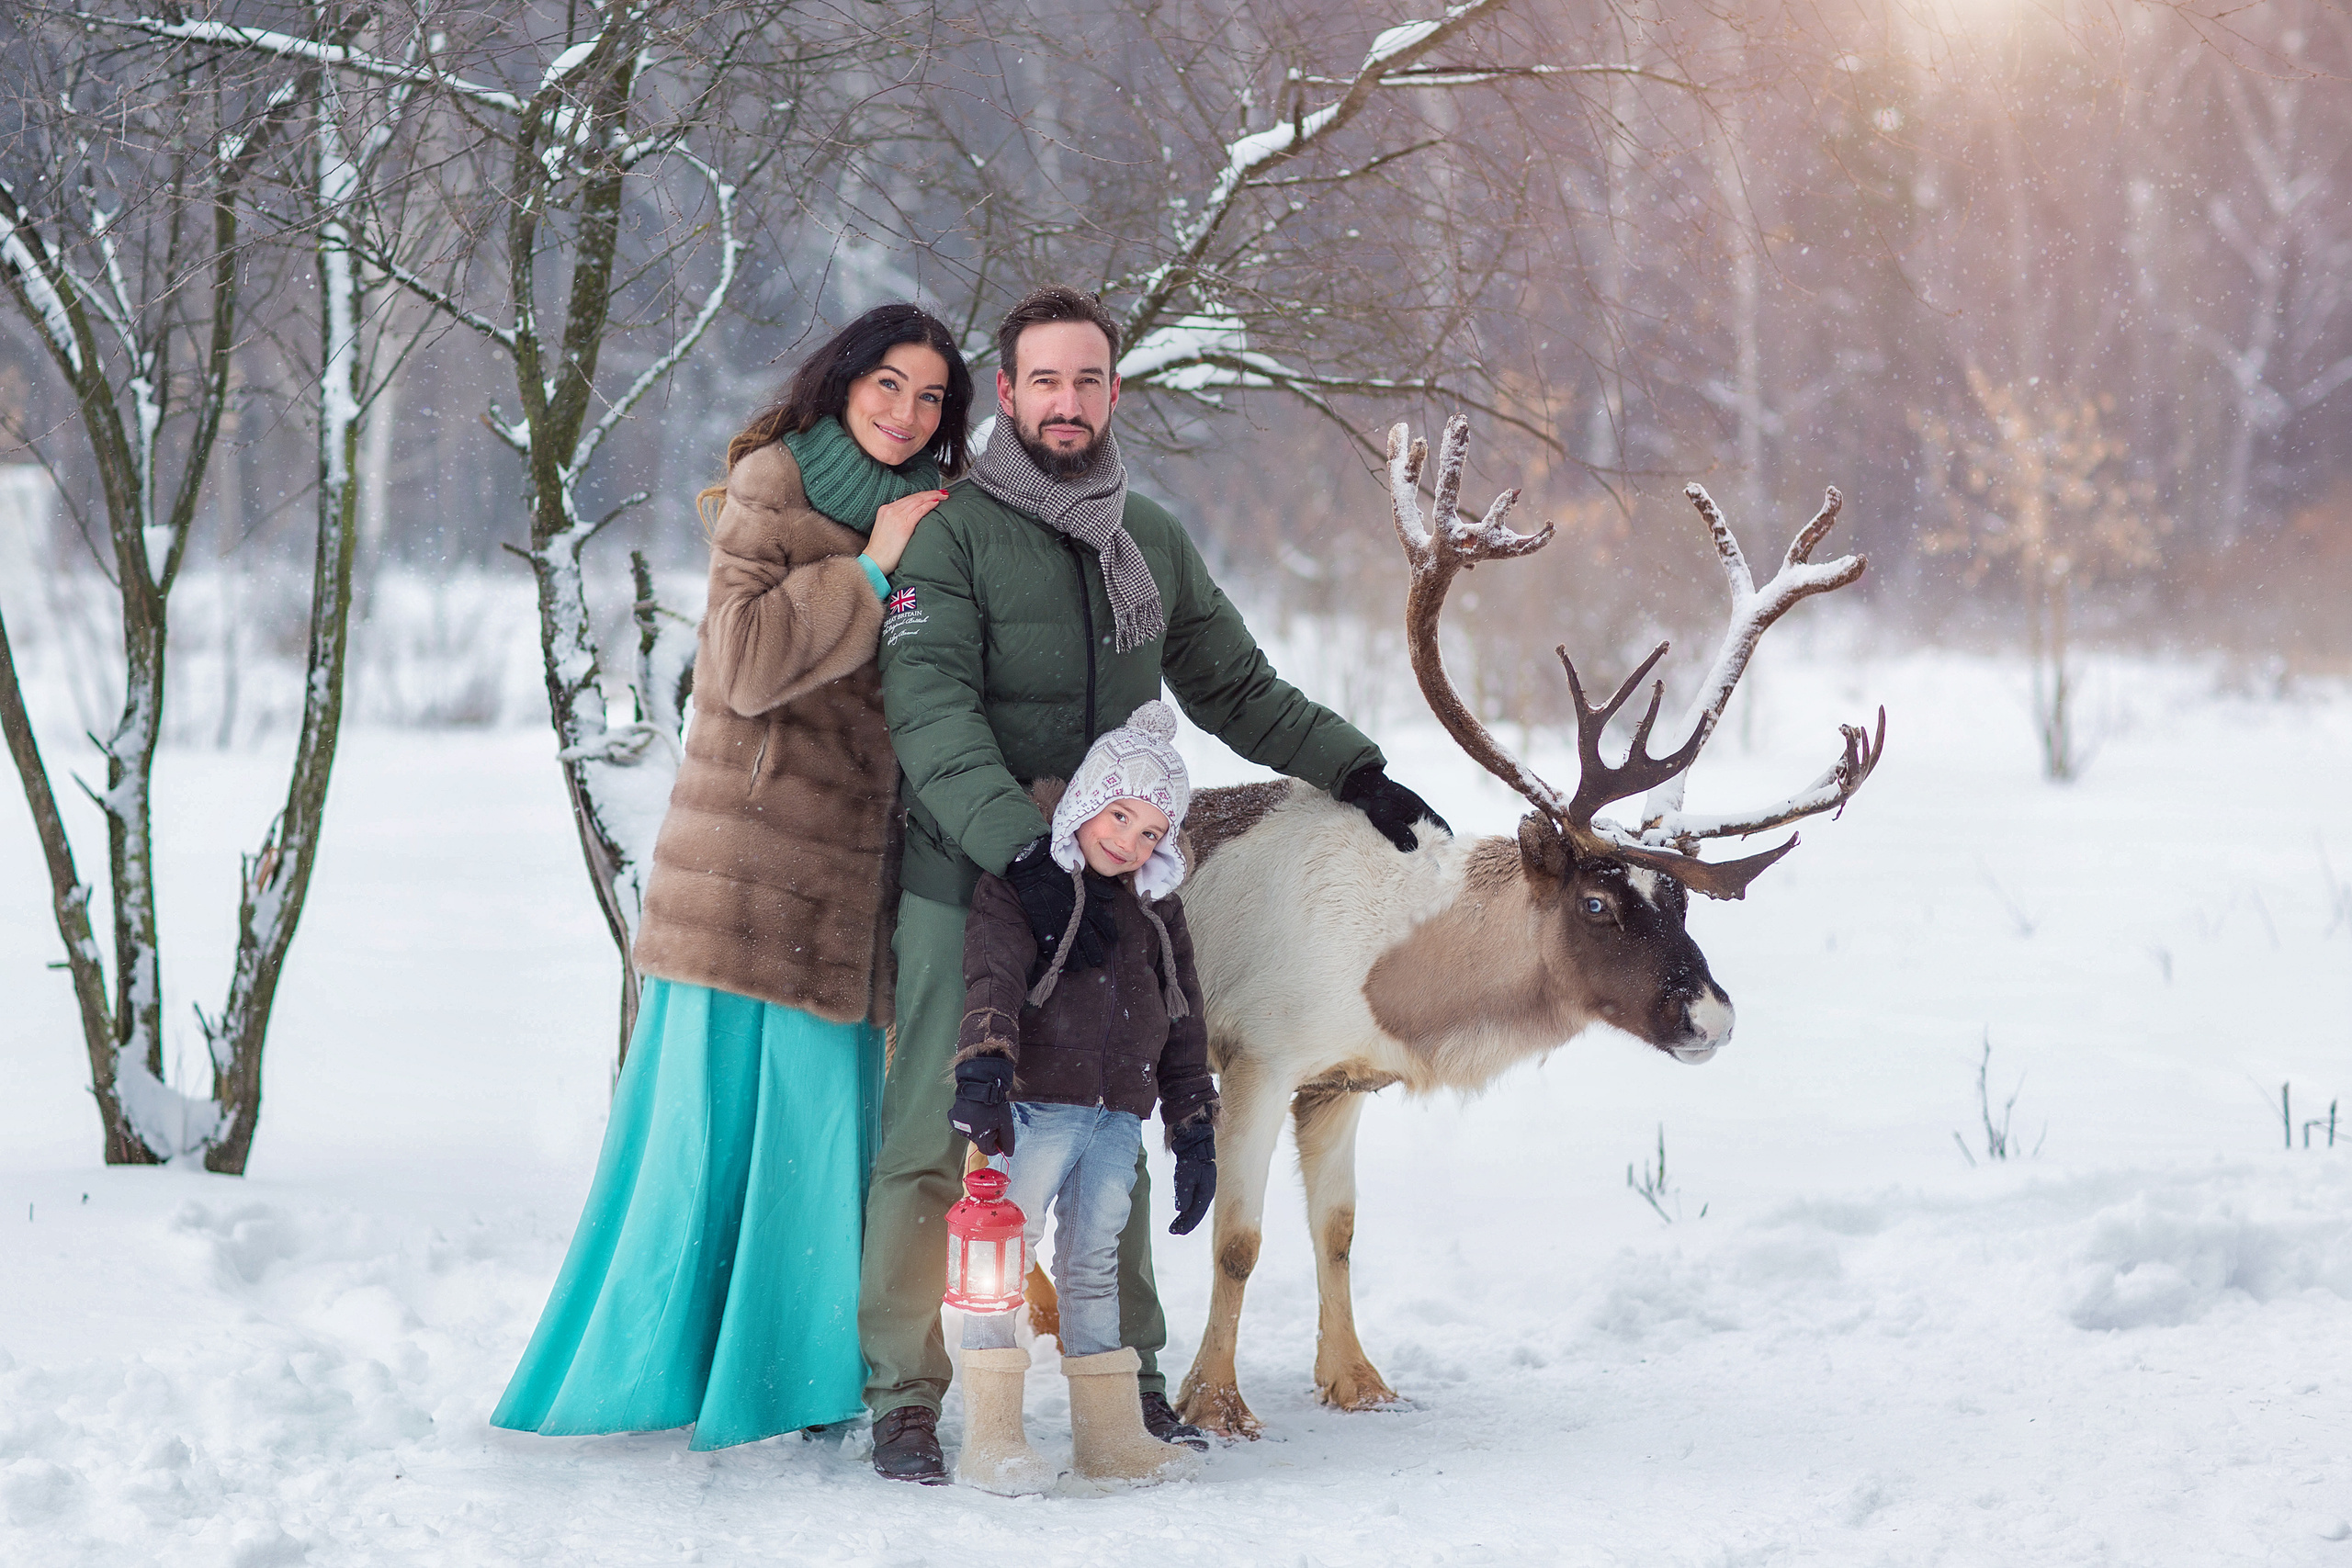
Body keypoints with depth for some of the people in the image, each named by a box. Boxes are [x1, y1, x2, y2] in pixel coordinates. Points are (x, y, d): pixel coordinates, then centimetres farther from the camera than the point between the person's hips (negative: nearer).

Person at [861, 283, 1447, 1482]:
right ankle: (904, 1394, 1)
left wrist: (1355, 768, 16)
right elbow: (929, 709, -18)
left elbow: (1235, 688, 24)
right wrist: (1021, 852, -30)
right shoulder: (952, 534, -6)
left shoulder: (1152, 542, 13)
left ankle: (1126, 1374, 18)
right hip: (968, 884, -5)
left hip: (1105, 886, 5)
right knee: (934, 1136, -5)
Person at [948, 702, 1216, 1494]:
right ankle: (990, 1436, -5)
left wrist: (1194, 1133, 16)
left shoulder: (1157, 910, 16)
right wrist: (982, 1071, -32)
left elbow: (1183, 1027, 20)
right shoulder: (1020, 881, -3)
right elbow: (993, 975, -17)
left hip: (1117, 1119, 6)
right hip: (1033, 1104, -6)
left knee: (1095, 1264, 12)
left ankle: (1110, 1433, 16)